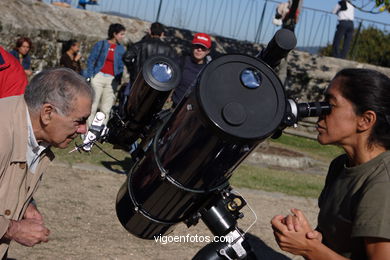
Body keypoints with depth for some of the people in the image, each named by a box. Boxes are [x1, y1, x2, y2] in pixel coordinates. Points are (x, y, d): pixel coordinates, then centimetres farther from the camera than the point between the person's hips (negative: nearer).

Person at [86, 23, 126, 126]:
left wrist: (117, 82, 3)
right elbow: (91, 60, 3)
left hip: (112, 80, 3)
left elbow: (121, 67, 13)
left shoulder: (121, 49, 10)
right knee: (92, 106, -2)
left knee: (106, 109, 2)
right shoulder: (100, 44, 2)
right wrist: (89, 77, -4)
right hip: (98, 76, -3)